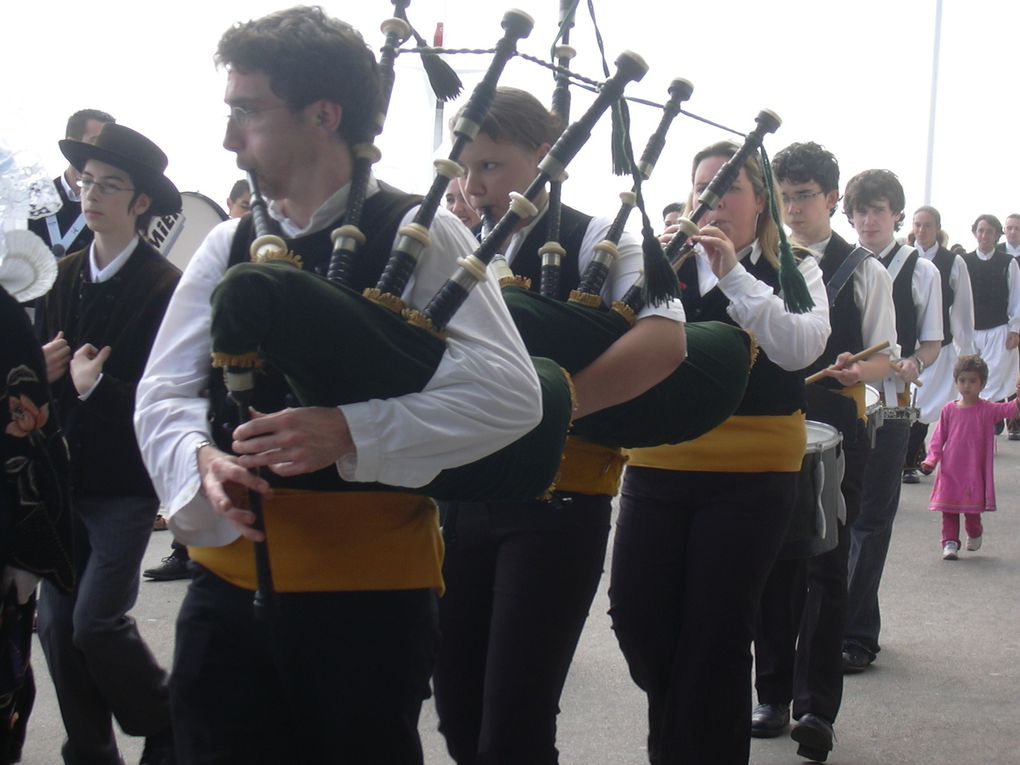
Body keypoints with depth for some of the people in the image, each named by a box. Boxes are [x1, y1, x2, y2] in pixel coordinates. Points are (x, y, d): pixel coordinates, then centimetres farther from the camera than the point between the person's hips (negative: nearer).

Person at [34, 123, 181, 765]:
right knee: (57, 623, 7)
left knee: (98, 620, -7)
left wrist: (97, 386, -21)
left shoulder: (165, 285, -12)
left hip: (126, 482, -6)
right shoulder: (65, 277, 6)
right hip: (65, 475, 6)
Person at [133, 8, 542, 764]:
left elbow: (510, 393, -18)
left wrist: (348, 431, -28)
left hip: (370, 587, -5)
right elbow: (164, 392, 4)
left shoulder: (418, 232, -8)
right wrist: (201, 459, -19)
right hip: (228, 577, 5)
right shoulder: (229, 244, 8)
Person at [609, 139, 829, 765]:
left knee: (718, 631, -2)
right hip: (658, 466, 3)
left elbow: (802, 348, -15)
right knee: (635, 613, 4)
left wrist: (733, 273, -20)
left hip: (753, 474, -3)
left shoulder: (794, 271, 4)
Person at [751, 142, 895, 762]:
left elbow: (884, 358, 2)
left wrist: (857, 370, -20)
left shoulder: (865, 272, 4)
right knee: (774, 560, 8)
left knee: (826, 565, -3)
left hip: (836, 431, -2)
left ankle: (817, 708, 2)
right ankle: (773, 694, 20)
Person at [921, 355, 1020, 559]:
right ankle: (950, 542, 8)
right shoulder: (949, 410, 3)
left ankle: (975, 534, 32)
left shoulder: (988, 410, -2)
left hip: (975, 471, -2)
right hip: (950, 471, 2)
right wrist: (931, 459, -3)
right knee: (948, 510, 0)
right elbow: (939, 437, 7)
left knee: (972, 509, 4)